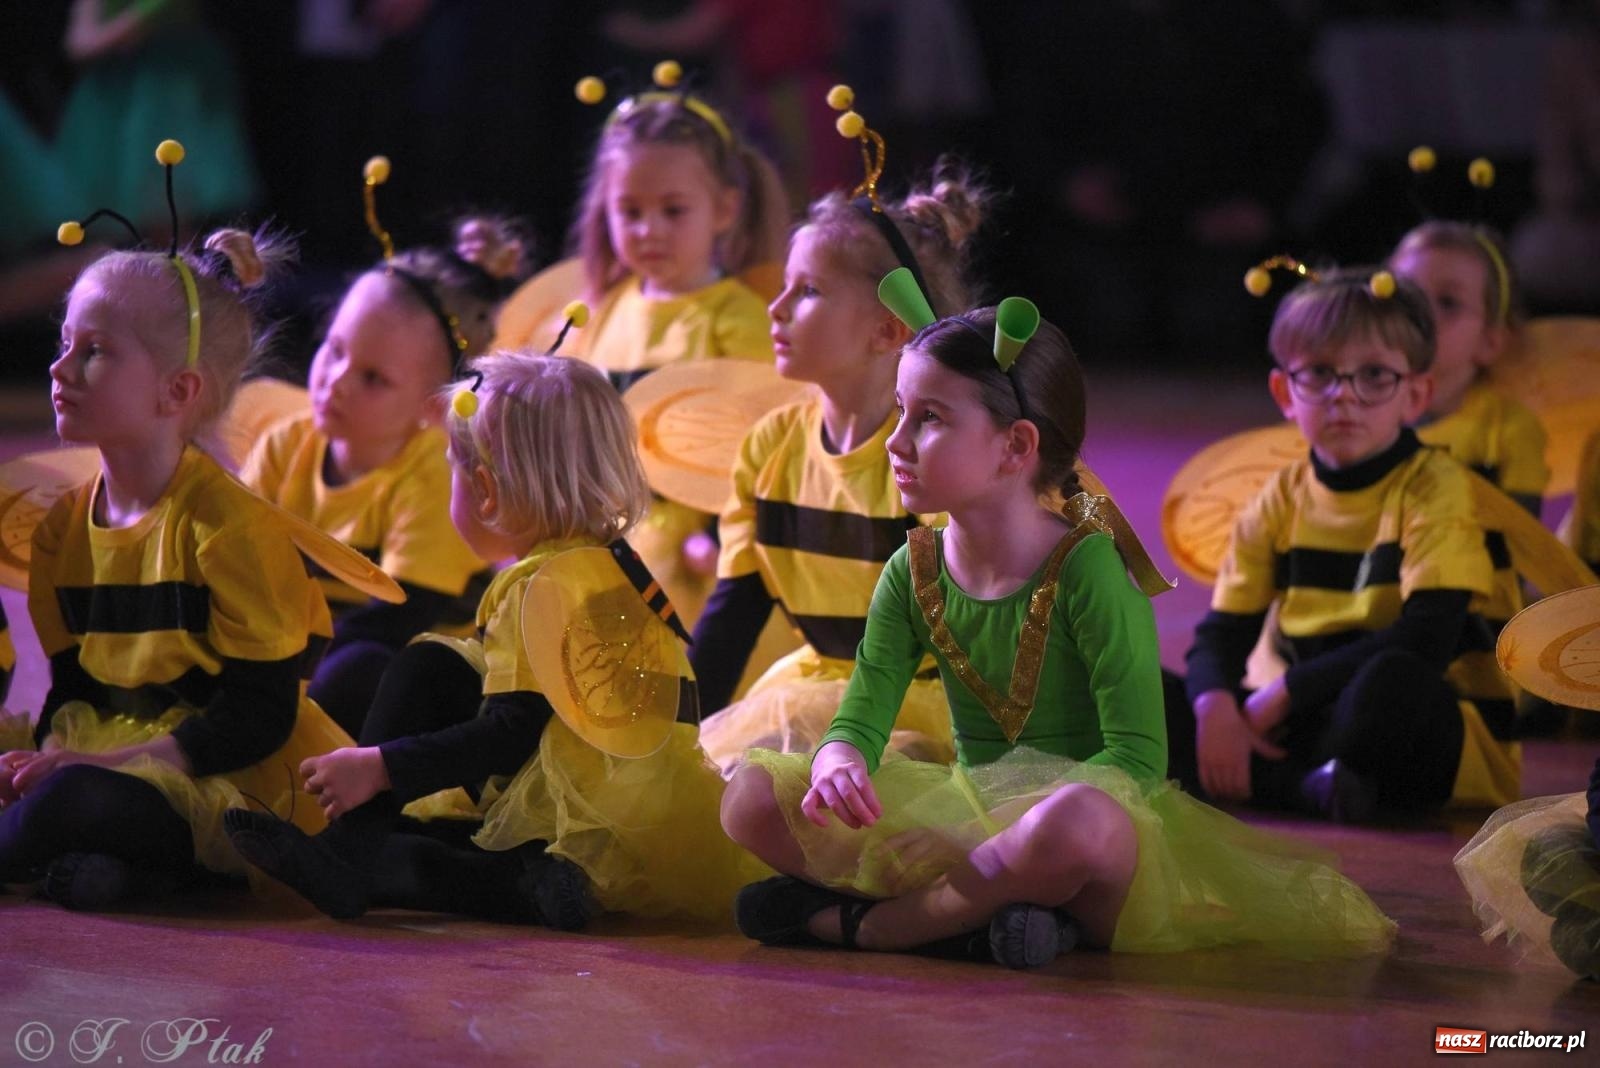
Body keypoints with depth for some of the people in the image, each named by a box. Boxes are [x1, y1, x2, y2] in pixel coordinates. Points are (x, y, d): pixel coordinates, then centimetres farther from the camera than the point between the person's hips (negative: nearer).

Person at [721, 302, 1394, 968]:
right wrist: (838, 766, -26)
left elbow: (1136, 755, -19)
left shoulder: (1086, 568, -14)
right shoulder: (913, 574, 4)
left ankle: (861, 923, -23)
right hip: (967, 814, 5)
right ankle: (974, 921, -22)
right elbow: (859, 720, 0)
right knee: (754, 795, -14)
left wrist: (999, 831, -29)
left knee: (1076, 821, -43)